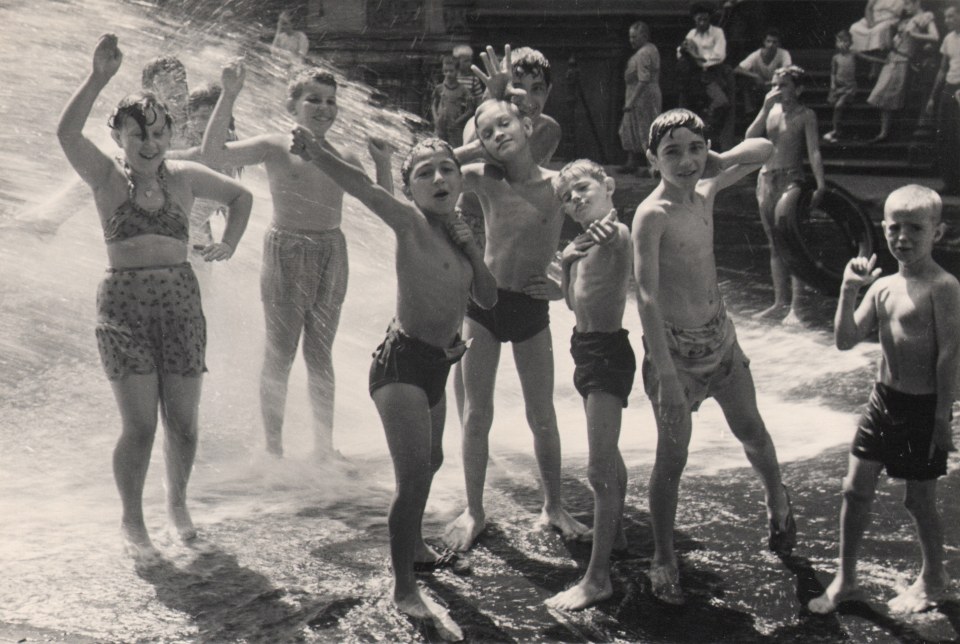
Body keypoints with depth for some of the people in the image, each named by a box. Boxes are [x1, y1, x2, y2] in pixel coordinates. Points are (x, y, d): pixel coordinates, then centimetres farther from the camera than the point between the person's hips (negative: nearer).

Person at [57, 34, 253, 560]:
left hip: (181, 301, 3)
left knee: (182, 421, 6)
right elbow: (66, 132, -18)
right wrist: (99, 78, -27)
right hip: (124, 304, -3)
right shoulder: (107, 177, 1)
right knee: (139, 425, -7)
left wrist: (229, 244, 13)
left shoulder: (184, 177, 9)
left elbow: (240, 196, 25)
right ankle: (132, 522, 12)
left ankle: (177, 502, 32)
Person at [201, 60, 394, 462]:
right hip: (286, 252, -4)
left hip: (332, 253, 4)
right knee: (280, 355, 2)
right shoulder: (275, 147, -4)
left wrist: (382, 160, 0)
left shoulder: (343, 158, 8)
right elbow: (213, 154, -15)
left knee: (321, 355, 11)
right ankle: (273, 445, 12)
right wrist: (228, 97, -19)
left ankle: (324, 444, 19)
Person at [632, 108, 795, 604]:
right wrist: (665, 373, -35)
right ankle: (663, 561, 16)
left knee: (752, 433, 19)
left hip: (720, 336, 6)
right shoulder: (652, 215, -20)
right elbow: (647, 296, -28)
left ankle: (777, 501, 48)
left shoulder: (704, 191, 0)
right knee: (672, 457, 1)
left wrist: (718, 160, -3)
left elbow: (764, 150, 17)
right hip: (674, 345, -6)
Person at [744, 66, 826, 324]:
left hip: (791, 179, -6)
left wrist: (820, 186, -24)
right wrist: (765, 109, -8)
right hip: (766, 179, 6)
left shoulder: (805, 115, -4)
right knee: (774, 244, 11)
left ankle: (795, 308, -8)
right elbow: (749, 138, 0)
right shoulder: (771, 110, 11)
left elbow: (814, 152, -12)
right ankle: (780, 302, 18)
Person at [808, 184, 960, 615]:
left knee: (919, 498, 7)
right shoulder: (882, 286, 4)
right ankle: (845, 580, 21)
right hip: (883, 399, 6)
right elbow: (845, 341, 3)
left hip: (923, 406, -6)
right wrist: (848, 292, -9)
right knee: (855, 487, 8)